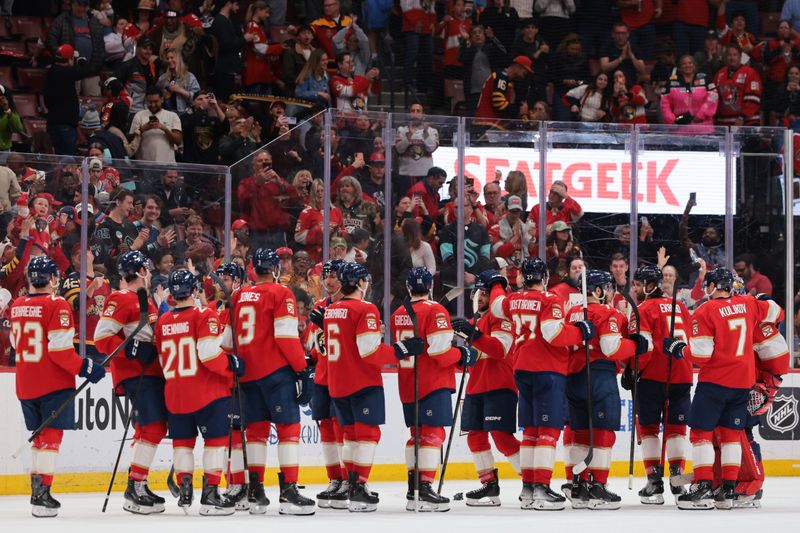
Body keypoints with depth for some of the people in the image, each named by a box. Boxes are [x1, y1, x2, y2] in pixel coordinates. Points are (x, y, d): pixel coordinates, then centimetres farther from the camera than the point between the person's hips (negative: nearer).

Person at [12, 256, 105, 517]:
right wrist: (85, 368, -12)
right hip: (54, 384, -6)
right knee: (51, 436, -5)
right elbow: (60, 350, -19)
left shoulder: (17, 307, 8)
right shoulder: (57, 305, -13)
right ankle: (41, 496, -12)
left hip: (25, 385, 6)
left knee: (40, 435, 17)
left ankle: (37, 491, 19)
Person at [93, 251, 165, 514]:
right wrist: (132, 350, -26)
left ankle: (138, 488, 20)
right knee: (153, 427, -17)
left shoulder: (145, 300, 21)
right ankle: (135, 488, -15)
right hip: (135, 374, -10)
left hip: (151, 372, 10)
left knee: (152, 428, 12)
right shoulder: (121, 299, -10)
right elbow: (102, 337, -19)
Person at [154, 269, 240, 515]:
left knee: (182, 440, 16)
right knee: (215, 439, 1)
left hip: (174, 393, 5)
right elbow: (209, 353, -20)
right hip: (207, 391, -5)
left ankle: (184, 491, 12)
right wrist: (232, 365, -6)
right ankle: (210, 494, -5)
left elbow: (163, 361, 14)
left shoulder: (162, 322, 7)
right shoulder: (204, 315, -10)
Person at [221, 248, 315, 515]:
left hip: (247, 373, 6)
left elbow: (228, 339, 15)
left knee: (257, 428, 13)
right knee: (288, 426, -5)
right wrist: (301, 368, -10)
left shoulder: (239, 296, 12)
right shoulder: (280, 293, -6)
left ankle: (255, 492, 12)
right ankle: (288, 491, -15)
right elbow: (286, 335, -14)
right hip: (275, 371, -6)